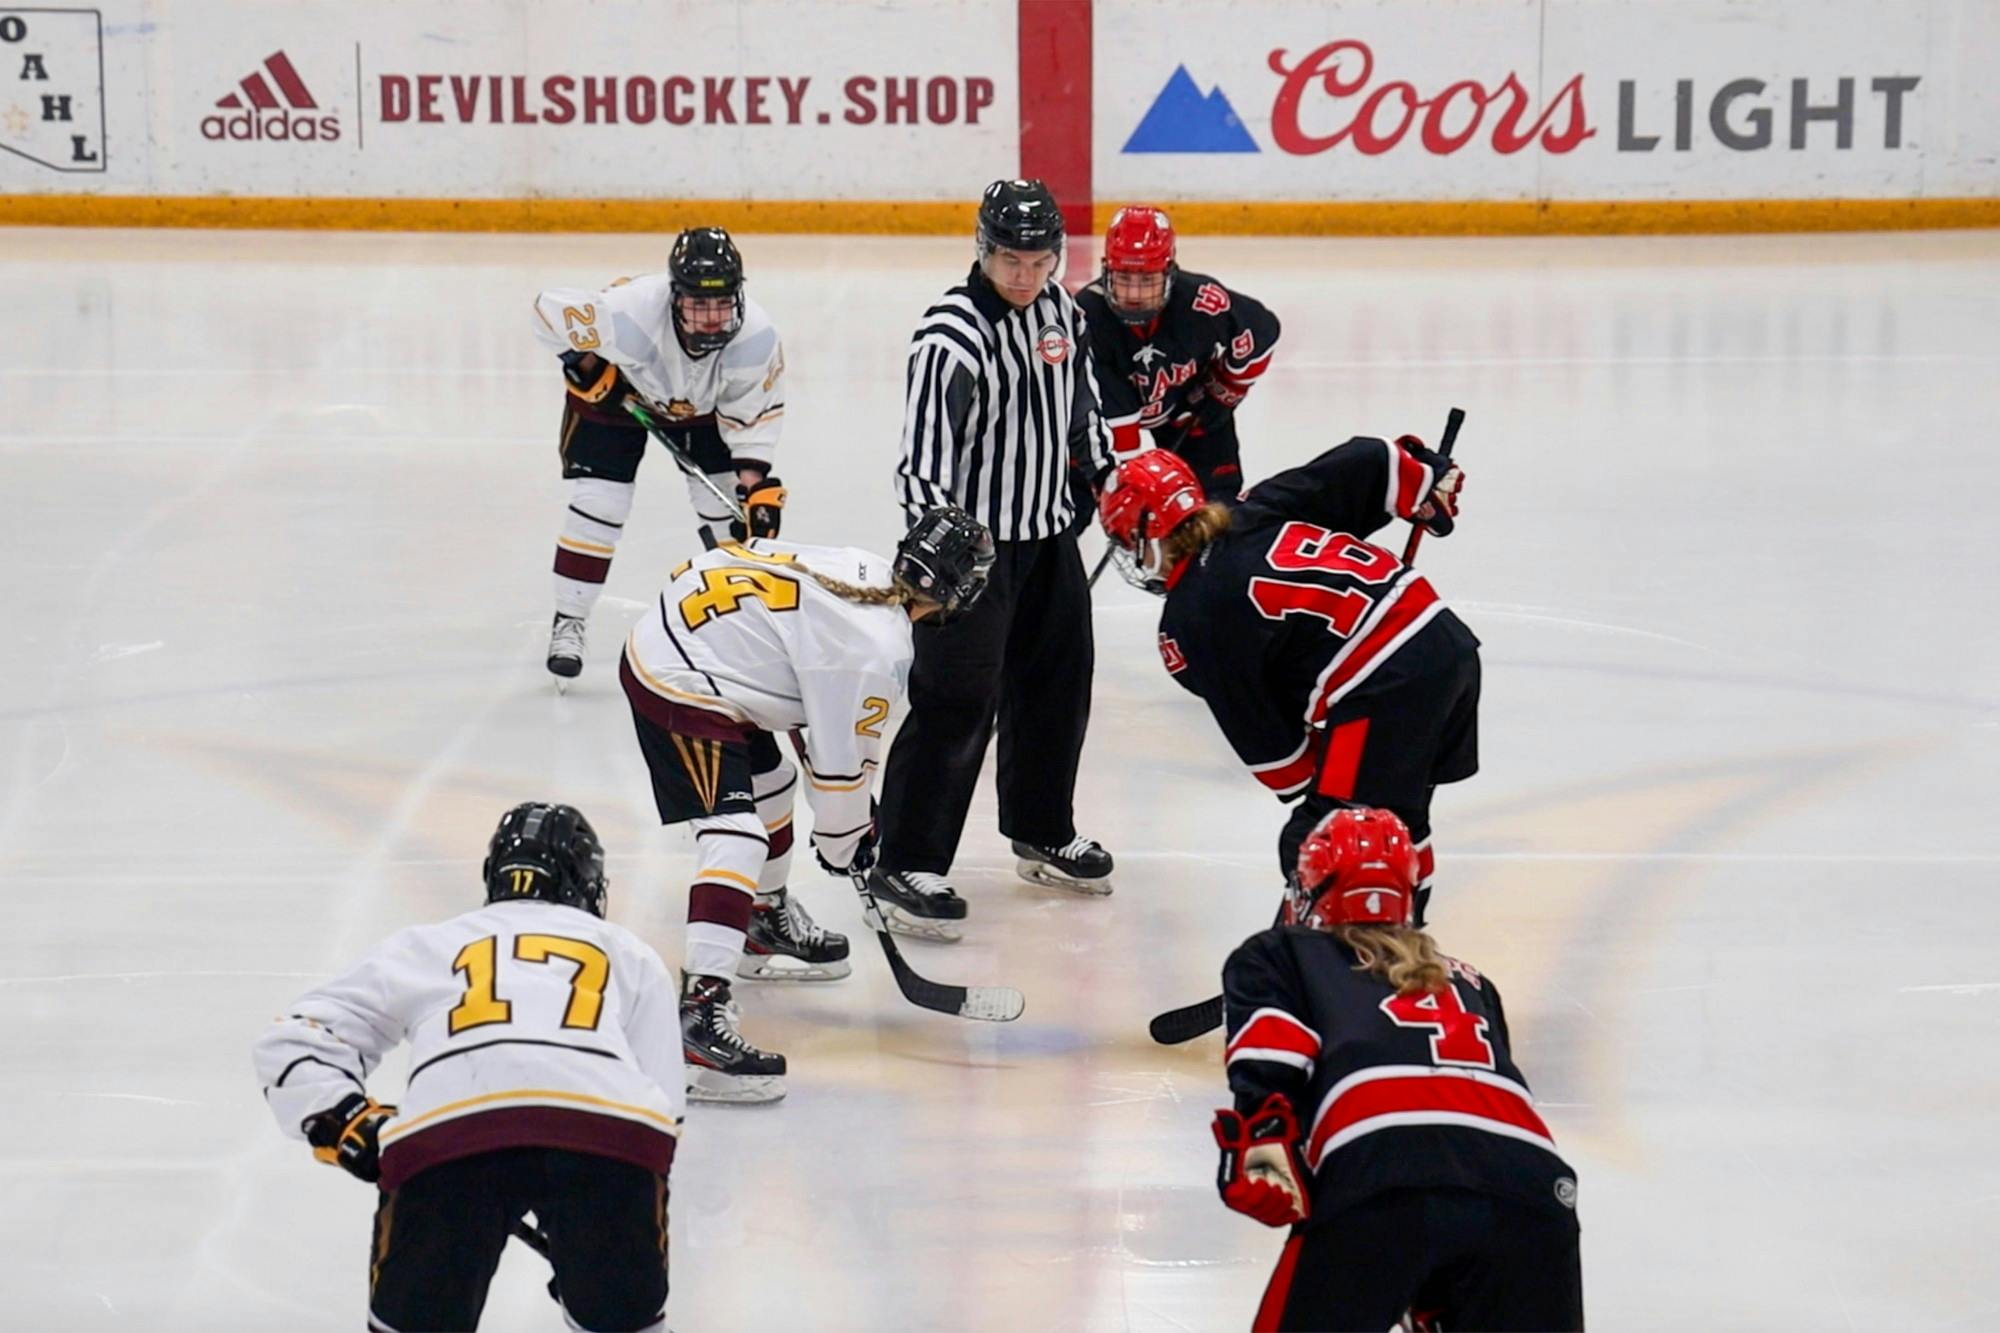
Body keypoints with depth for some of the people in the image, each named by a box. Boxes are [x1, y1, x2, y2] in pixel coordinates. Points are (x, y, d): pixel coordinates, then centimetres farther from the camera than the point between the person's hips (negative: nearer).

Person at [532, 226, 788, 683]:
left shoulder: (756, 339, -33)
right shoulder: (631, 314, -43)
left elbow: (753, 416, -18)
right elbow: (550, 307, -28)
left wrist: (756, 483, -26)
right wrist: (585, 363, -23)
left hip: (704, 404, 3)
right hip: (614, 388, -3)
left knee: (728, 504, 0)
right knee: (598, 503, -11)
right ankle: (568, 623, 5)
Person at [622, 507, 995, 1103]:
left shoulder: (863, 572, 5)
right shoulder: (877, 651, -21)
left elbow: (844, 721, 18)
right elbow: (838, 761, -12)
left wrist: (859, 805, 24)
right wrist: (841, 842, 6)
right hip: (679, 687, -11)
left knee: (770, 780, 29)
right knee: (736, 834, -19)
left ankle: (768, 923, 52)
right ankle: (700, 1013, -31)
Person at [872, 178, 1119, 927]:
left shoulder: (1058, 309, 4)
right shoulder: (953, 337, -21)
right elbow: (925, 455, -25)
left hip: (1049, 531, 8)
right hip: (973, 541, -8)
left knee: (1058, 683, 18)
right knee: (957, 701, -9)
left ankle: (1042, 833, 36)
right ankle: (907, 863, -2)